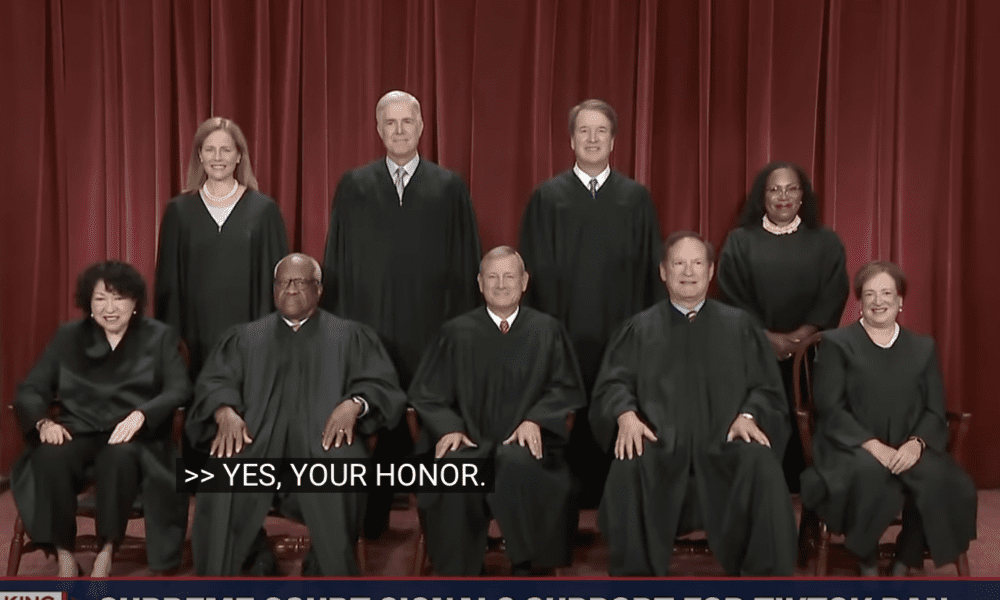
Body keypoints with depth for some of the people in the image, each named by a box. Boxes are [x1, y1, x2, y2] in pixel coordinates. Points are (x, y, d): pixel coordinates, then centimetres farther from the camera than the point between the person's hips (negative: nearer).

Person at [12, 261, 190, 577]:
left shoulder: (160, 337, 9)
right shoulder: (67, 337, 15)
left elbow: (179, 390, -4)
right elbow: (30, 389, 10)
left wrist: (140, 414, -23)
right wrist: (44, 421, -13)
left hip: (132, 437, -2)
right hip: (79, 433, 2)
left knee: (118, 457, -37)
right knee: (49, 457, -32)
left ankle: (107, 550, -22)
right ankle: (63, 554, -18)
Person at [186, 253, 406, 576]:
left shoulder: (350, 336, 19)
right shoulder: (244, 337, 24)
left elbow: (381, 384, 8)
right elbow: (213, 382, 12)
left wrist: (354, 404, -15)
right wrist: (226, 412, -12)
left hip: (325, 437, -1)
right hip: (257, 436, 1)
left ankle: (328, 571, -14)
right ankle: (254, 562, -10)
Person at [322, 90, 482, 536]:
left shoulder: (449, 187, 5)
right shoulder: (353, 185, 7)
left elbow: (466, 264, 4)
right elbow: (335, 262, 8)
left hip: (430, 330, -1)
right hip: (367, 327, 1)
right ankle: (370, 523, 17)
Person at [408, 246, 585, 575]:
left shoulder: (547, 330, 11)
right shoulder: (456, 332, 12)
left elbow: (566, 388, 9)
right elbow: (426, 392, 11)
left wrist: (535, 420, -11)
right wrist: (448, 428, -10)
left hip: (524, 442, 0)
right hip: (470, 440, 1)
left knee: (516, 463, -36)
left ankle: (525, 566, -19)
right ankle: (457, 574, -20)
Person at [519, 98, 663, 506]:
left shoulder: (636, 198, 7)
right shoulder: (547, 197, 4)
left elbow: (651, 269, 7)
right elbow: (536, 270, 3)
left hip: (621, 333, 1)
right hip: (562, 331, -1)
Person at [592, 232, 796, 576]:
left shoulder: (738, 325, 18)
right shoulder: (640, 328, 18)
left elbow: (765, 388, 11)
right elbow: (613, 383, 7)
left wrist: (749, 415, -11)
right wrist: (626, 414, -16)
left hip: (723, 444, 1)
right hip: (660, 443, 0)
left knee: (761, 464, -32)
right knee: (628, 468, -33)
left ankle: (766, 574, -16)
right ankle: (634, 574, -16)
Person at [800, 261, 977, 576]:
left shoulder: (923, 348, 17)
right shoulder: (836, 343, 7)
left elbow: (935, 411, 9)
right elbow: (830, 409, -3)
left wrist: (916, 443, -13)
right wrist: (873, 445, -17)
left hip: (907, 449, 3)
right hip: (852, 448, -3)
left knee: (937, 477, -30)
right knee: (870, 473, -37)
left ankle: (903, 567, -9)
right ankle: (868, 567, -14)